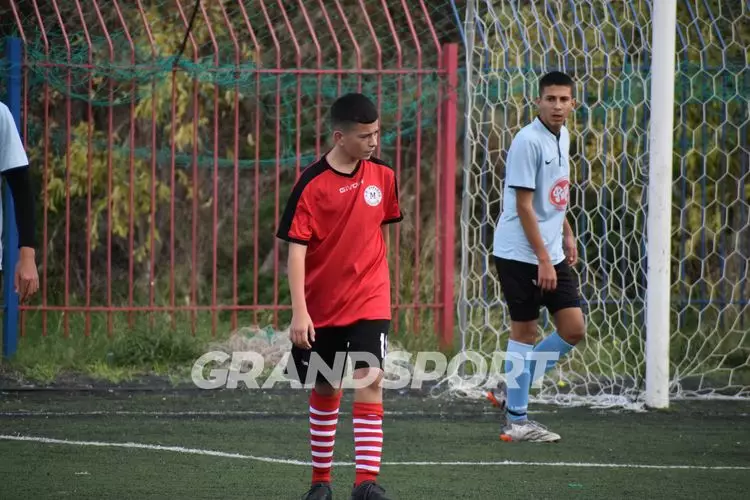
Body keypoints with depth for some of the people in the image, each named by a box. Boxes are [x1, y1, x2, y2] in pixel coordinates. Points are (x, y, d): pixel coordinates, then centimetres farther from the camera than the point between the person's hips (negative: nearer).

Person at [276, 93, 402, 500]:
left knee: (369, 380, -15)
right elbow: (296, 249, -12)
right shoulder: (311, 184, -11)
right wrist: (299, 311, -18)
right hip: (321, 306, -1)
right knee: (325, 391, 11)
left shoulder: (383, 177, 0)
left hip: (369, 302, 1)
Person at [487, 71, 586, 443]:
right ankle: (516, 420, 7)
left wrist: (567, 234, 17)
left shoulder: (562, 137, 10)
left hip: (551, 255, 8)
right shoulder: (528, 141, -16)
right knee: (525, 331, -2)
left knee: (573, 330, 4)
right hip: (520, 255, -8)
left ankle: (511, 391, 17)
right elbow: (524, 206, -18)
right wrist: (543, 259, -19)